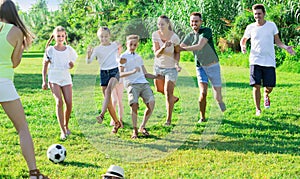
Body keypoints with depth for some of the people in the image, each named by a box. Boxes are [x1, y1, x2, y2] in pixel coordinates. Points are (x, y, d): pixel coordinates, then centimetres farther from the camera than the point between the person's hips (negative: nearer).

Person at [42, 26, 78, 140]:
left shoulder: (69, 49, 7)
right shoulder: (50, 50, 0)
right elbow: (45, 66, 5)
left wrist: (71, 65, -9)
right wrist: (44, 81, 0)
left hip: (66, 78, 3)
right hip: (54, 78, -3)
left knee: (69, 103, -6)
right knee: (59, 102, -18)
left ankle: (66, 125, 20)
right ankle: (62, 131, -17)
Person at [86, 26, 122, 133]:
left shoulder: (115, 45, 7)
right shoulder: (97, 49, 2)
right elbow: (89, 61, -13)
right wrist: (89, 54, -29)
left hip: (114, 71, -2)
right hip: (103, 72, 2)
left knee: (109, 89, -32)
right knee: (108, 99, 2)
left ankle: (102, 114, -43)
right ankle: (116, 122, 15)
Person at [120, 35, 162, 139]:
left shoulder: (139, 57, 28)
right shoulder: (123, 57, 10)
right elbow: (120, 74, -4)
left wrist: (155, 77, 7)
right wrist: (132, 71, -19)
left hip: (143, 83, 5)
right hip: (132, 84, -5)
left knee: (151, 103, -13)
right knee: (134, 104, -23)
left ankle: (142, 127, 5)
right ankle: (135, 130, -6)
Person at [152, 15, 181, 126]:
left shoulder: (174, 37, -20)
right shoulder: (155, 35, -15)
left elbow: (177, 52, -3)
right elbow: (156, 54, -20)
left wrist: (176, 63, -19)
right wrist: (163, 47, -40)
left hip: (171, 68, -4)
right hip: (158, 66, 4)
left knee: (168, 92, -8)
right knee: (159, 89, 18)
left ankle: (169, 120, 3)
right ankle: (173, 98, 49)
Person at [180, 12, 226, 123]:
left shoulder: (207, 31, -12)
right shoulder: (190, 36, 3)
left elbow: (199, 46, -23)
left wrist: (183, 48, -19)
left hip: (213, 66, -2)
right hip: (200, 68, 2)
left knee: (218, 97, -1)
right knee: (203, 92, -19)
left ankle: (219, 100, 37)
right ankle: (202, 117, -2)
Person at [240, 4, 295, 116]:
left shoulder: (271, 25, 2)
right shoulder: (250, 27, 3)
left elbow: (277, 41, 12)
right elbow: (243, 40, 17)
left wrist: (285, 47, -6)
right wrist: (242, 46, -6)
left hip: (269, 61, 0)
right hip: (255, 61, 0)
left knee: (269, 87, 1)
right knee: (256, 86, -6)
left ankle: (266, 95, 38)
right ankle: (258, 109, 9)